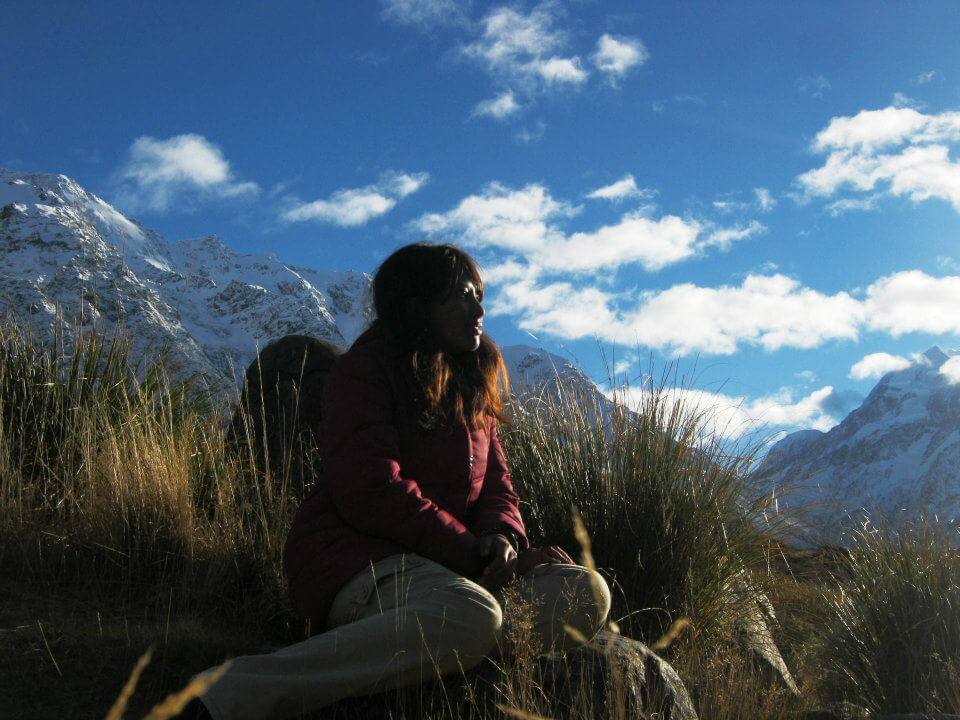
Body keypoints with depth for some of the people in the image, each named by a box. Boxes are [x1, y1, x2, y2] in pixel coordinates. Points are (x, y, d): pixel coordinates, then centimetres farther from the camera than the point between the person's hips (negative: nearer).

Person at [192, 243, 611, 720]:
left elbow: (495, 483, 16)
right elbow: (370, 491, -17)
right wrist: (472, 551, -15)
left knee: (586, 591, -14)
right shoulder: (364, 371, -6)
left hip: (448, 565, 8)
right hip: (358, 558, -8)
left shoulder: (471, 387, 20)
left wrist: (502, 539, -8)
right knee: (470, 615, -39)